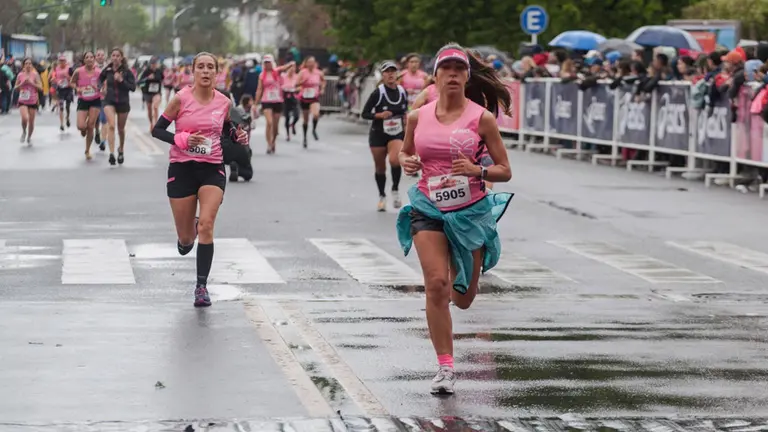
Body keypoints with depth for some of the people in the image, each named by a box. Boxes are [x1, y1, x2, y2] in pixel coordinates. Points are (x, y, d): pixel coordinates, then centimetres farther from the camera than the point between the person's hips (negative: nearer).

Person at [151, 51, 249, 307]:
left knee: (206, 225, -18)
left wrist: (238, 136, 0)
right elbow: (157, 130, -4)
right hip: (182, 169, -1)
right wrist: (182, 139, -19)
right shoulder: (181, 99, -8)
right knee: (185, 238, 5)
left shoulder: (224, 103, 1)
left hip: (213, 169, 1)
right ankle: (187, 235, 45)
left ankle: (202, 286, -13)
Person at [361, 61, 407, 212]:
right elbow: (364, 114, -9)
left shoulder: (403, 92, -1)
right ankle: (382, 196, 32)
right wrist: (379, 115, -23)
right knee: (380, 167, 10)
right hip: (378, 134, -1)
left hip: (397, 134, 1)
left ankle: (395, 190, -3)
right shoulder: (378, 93, -13)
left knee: (395, 160, -25)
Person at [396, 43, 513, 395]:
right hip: (428, 208, 1)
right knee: (436, 283, -17)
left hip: (471, 211, -1)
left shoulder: (482, 118, -6)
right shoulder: (417, 117, 1)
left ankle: (459, 283, 49)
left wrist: (478, 170, -22)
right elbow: (405, 152, 19)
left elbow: (505, 171, -2)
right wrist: (406, 162, -5)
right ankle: (445, 367, -8)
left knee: (463, 299, 9)